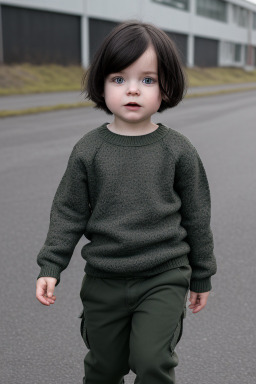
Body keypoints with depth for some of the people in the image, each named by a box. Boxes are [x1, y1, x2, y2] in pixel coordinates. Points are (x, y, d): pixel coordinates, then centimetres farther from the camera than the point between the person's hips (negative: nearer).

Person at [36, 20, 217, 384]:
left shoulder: (178, 150, -6)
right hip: (104, 281, 2)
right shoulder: (88, 150, -4)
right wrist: (50, 267, -6)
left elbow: (196, 217, 2)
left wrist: (202, 276, 8)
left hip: (164, 277, -1)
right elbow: (68, 213, 2)